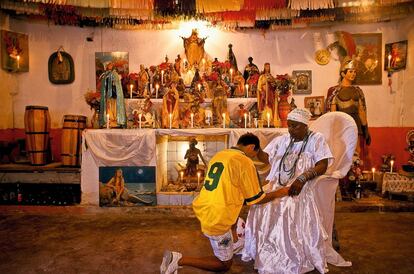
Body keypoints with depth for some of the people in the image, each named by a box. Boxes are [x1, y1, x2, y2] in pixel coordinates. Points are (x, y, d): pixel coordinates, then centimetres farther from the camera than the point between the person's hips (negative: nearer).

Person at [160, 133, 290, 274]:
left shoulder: (219, 154, 9)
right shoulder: (245, 162, -14)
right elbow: (256, 199, -7)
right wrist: (280, 192, 7)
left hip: (202, 208, 9)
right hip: (216, 219, -9)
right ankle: (180, 259, -2)